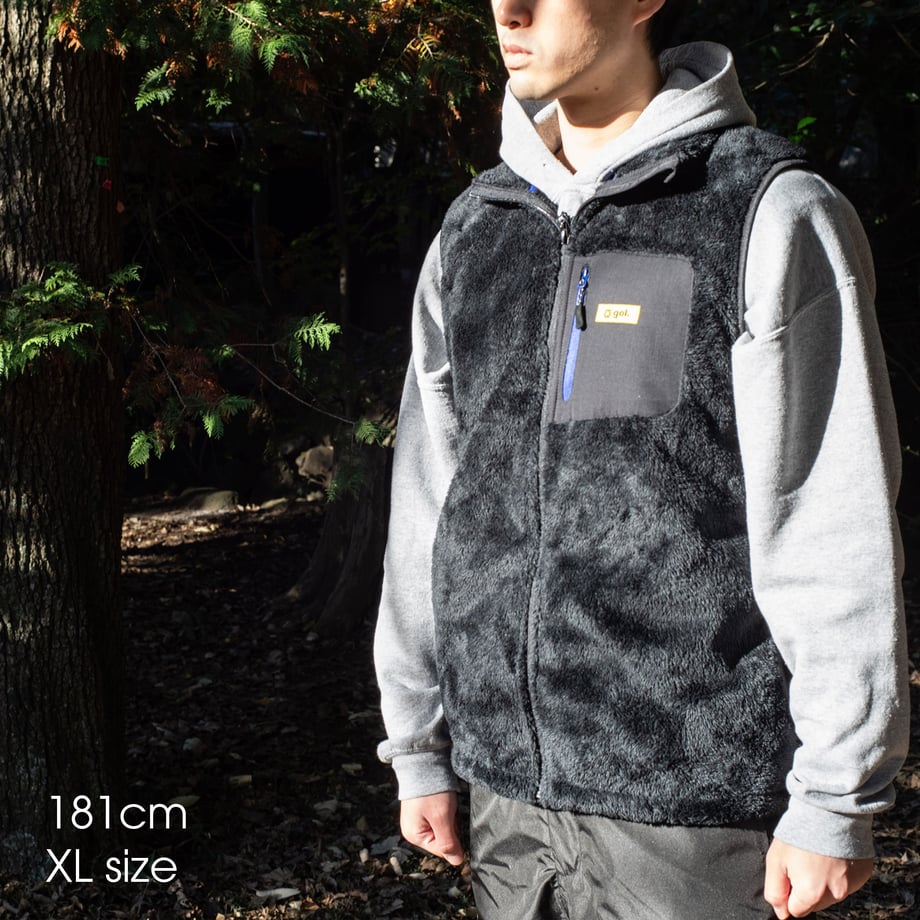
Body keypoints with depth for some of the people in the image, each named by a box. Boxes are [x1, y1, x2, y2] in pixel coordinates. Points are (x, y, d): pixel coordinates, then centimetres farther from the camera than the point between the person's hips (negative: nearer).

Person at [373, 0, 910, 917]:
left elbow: (836, 530, -9)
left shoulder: (770, 215, -6)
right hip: (506, 787, 5)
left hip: (692, 802, -5)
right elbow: (426, 505, 12)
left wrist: (836, 802, -11)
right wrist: (419, 751, 13)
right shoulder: (472, 231, 10)